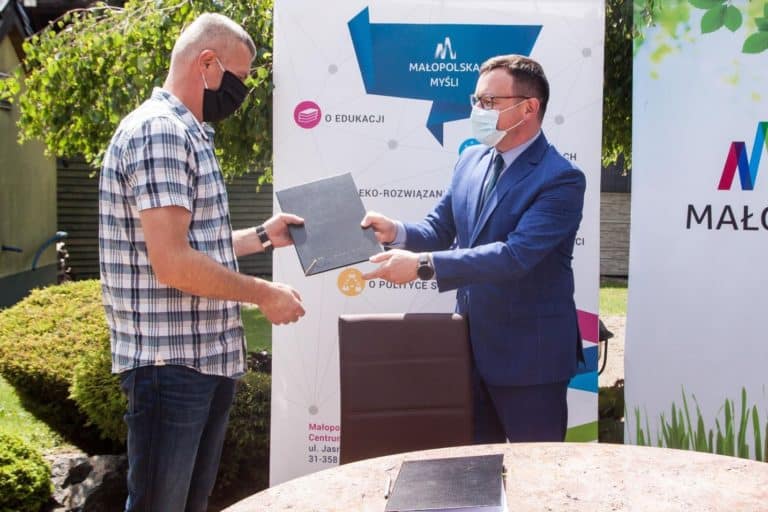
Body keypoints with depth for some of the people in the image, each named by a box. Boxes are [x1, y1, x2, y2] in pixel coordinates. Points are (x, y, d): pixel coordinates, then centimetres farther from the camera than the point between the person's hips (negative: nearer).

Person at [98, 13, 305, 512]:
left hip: (208, 356, 10)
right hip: (169, 363, -10)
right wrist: (265, 294, -14)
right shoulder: (159, 131, -17)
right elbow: (172, 264, -24)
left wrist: (261, 236, 16)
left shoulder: (189, 135, 15)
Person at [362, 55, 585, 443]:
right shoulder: (471, 160, 6)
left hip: (529, 352, -7)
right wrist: (397, 232, -12)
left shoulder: (560, 179, -18)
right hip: (471, 342, 7)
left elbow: (515, 255, -28)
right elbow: (441, 229, 11)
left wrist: (423, 265, -33)